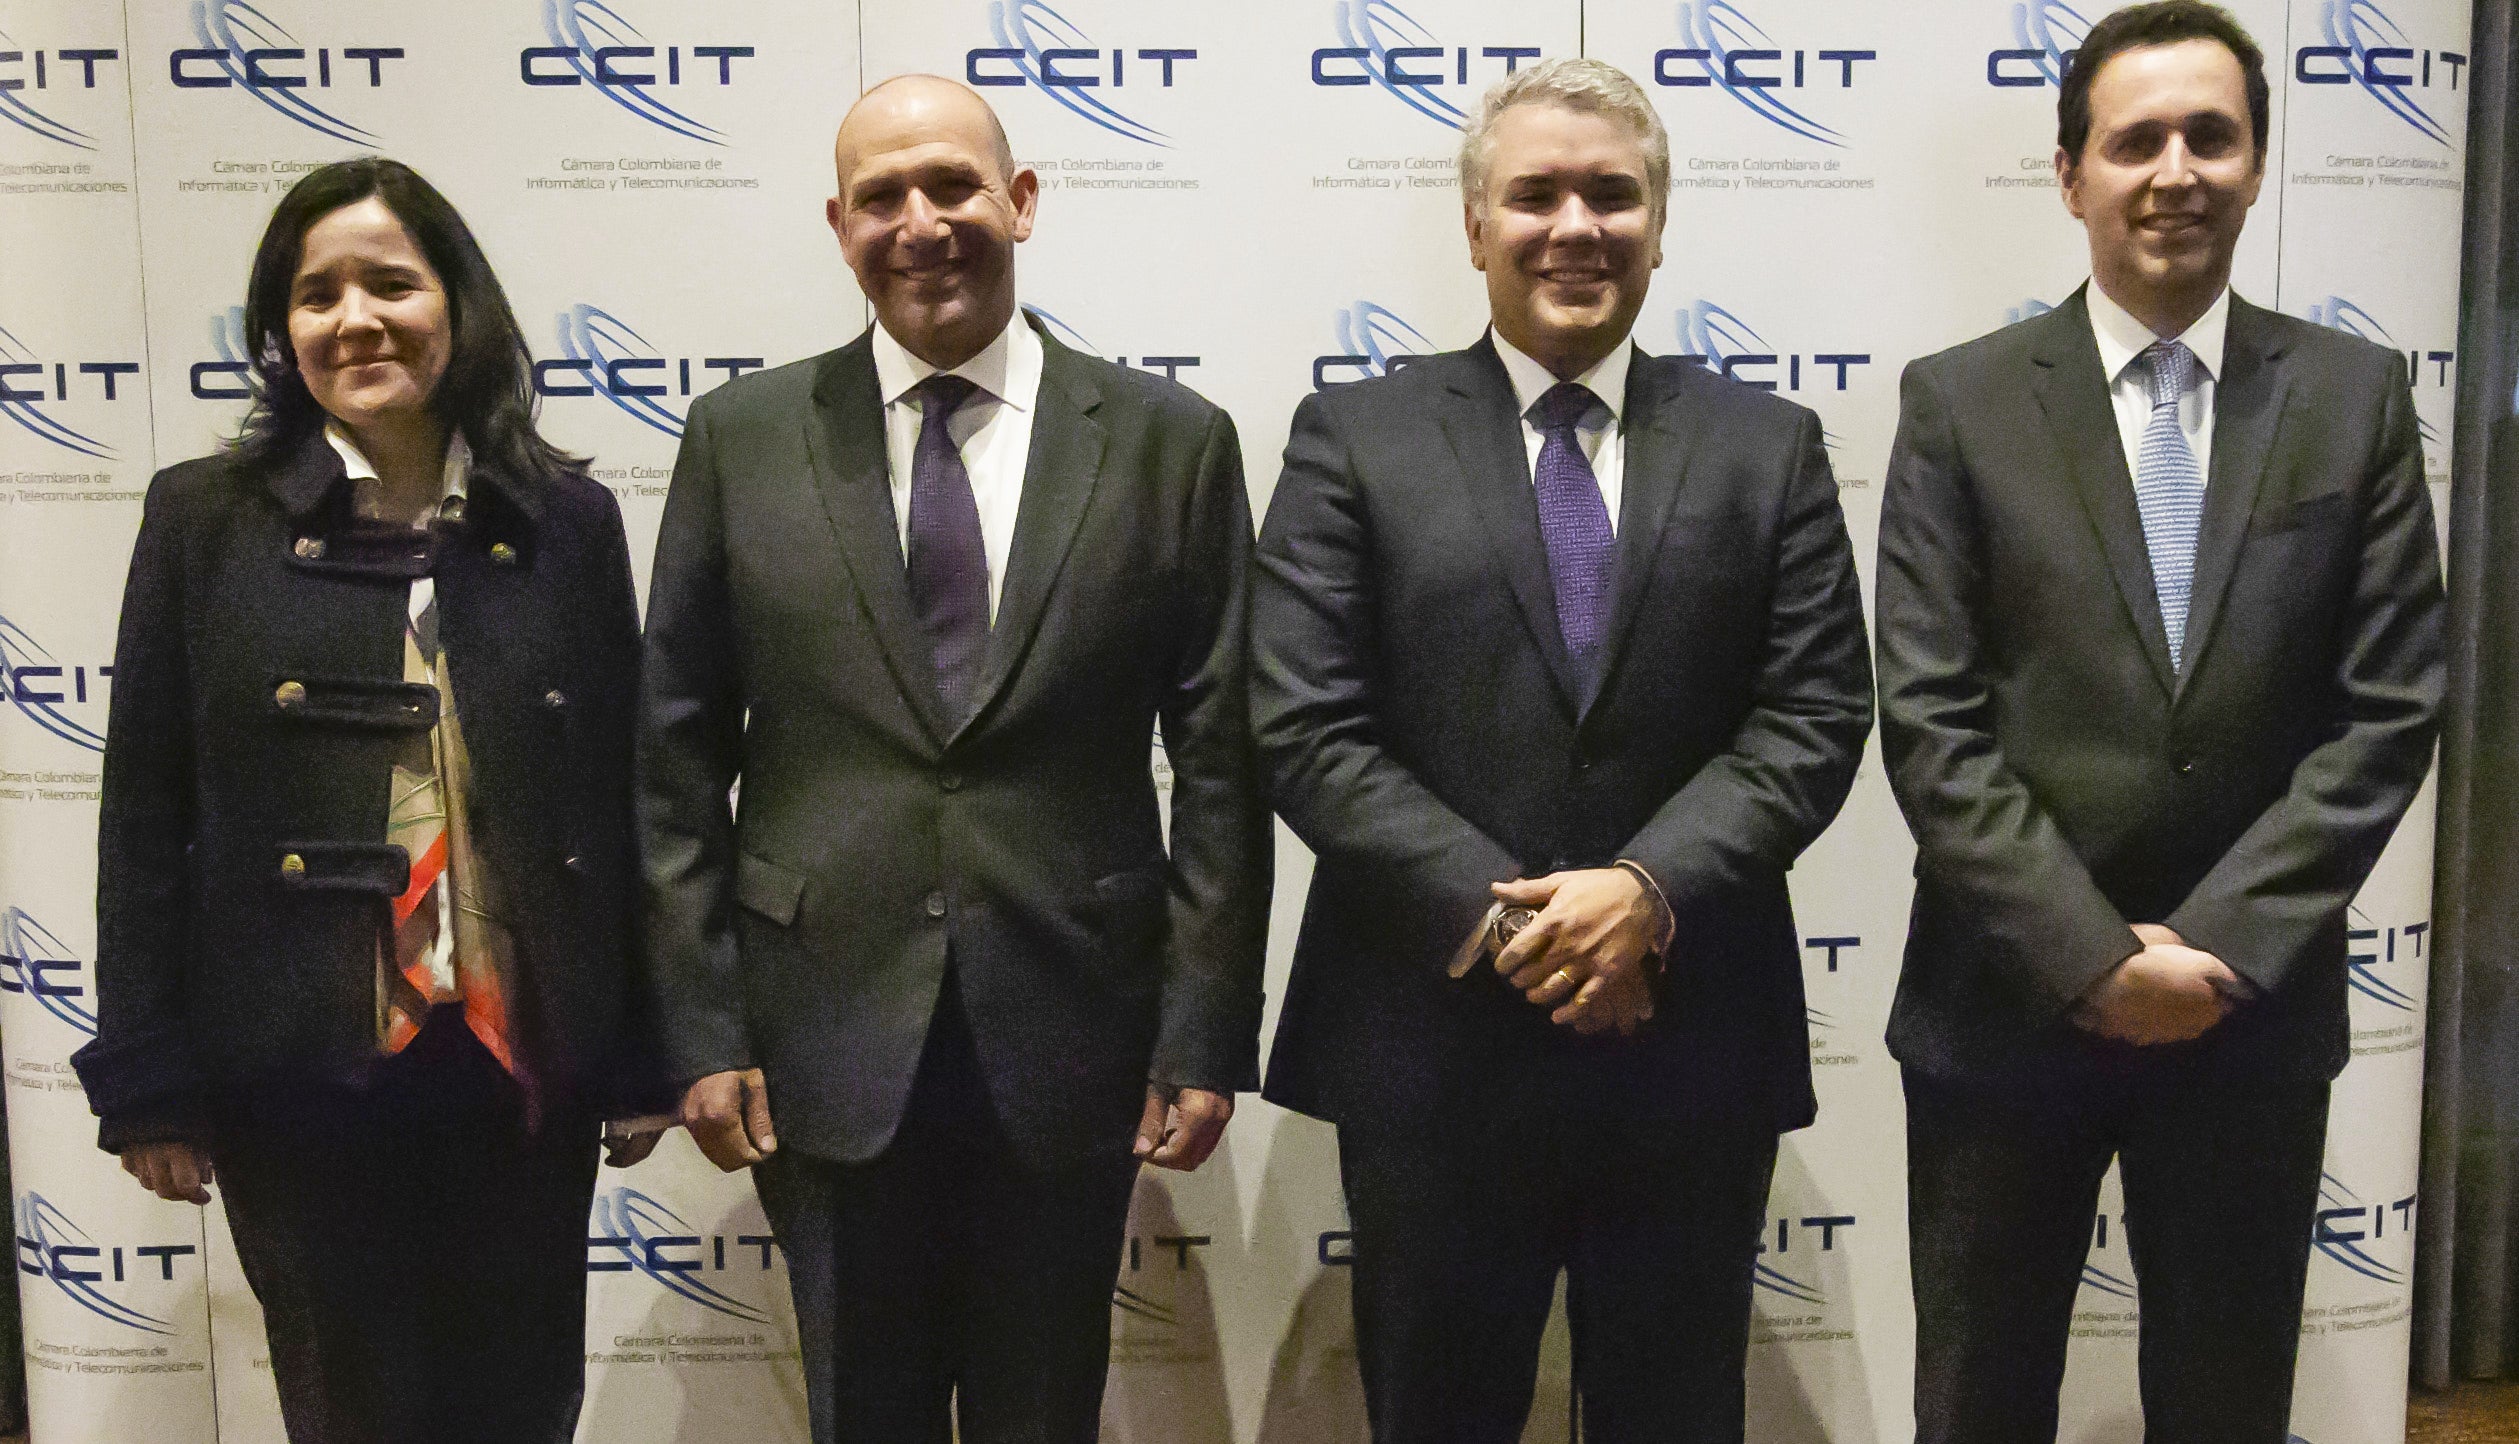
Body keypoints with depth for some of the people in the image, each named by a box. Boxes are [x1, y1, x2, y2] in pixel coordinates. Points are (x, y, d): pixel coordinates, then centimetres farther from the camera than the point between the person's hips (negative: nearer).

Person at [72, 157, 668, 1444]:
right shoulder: (205, 517, 0)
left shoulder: (567, 521, 2)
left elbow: (619, 799, 4)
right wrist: (147, 1083, -2)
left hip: (522, 1068, 1)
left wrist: (638, 1060, 4)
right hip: (300, 1079, -1)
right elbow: (144, 819, 0)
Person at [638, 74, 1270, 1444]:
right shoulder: (744, 436, 2)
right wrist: (701, 1027, -1)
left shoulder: (1169, 441, -1)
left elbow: (1220, 762, -1)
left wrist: (1206, 1032, -3)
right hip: (828, 1040, 1)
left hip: (1071, 1039, 0)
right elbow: (676, 758, 3)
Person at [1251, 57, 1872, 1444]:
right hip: (1433, 1045, -1)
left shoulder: (1767, 446, 6)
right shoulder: (1353, 438, 1)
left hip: (1693, 1046, 2)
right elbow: (1306, 731, -7)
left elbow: (1814, 715, -1)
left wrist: (1650, 887, -16)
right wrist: (1501, 917, -14)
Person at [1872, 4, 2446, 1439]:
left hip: (2258, 1009, 2)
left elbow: (2389, 710, -2)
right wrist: (2094, 955, -14)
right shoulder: (1960, 401, -3)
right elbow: (1930, 722, -8)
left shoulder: (2357, 396, 3)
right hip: (2006, 1003, -1)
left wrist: (2216, 943, -11)